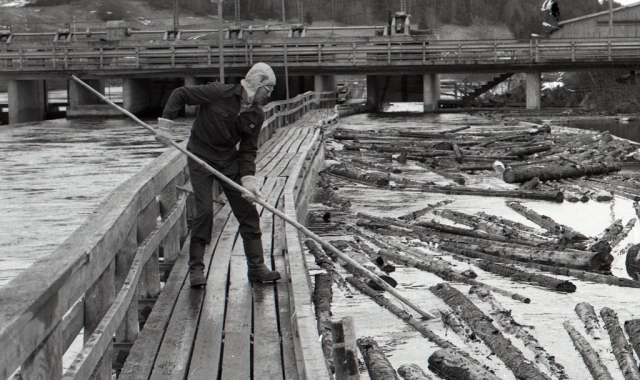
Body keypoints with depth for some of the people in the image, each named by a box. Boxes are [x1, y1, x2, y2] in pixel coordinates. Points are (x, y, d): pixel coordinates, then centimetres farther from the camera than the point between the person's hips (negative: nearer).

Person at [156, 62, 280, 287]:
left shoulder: (257, 115, -1)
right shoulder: (219, 93, -17)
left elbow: (248, 150, 1)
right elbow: (180, 94, -11)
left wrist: (248, 179, -14)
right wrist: (164, 125, -17)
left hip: (229, 161, 5)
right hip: (200, 158, -5)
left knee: (248, 211, 2)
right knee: (204, 211, -12)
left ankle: (256, 267, 10)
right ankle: (196, 269, 0)